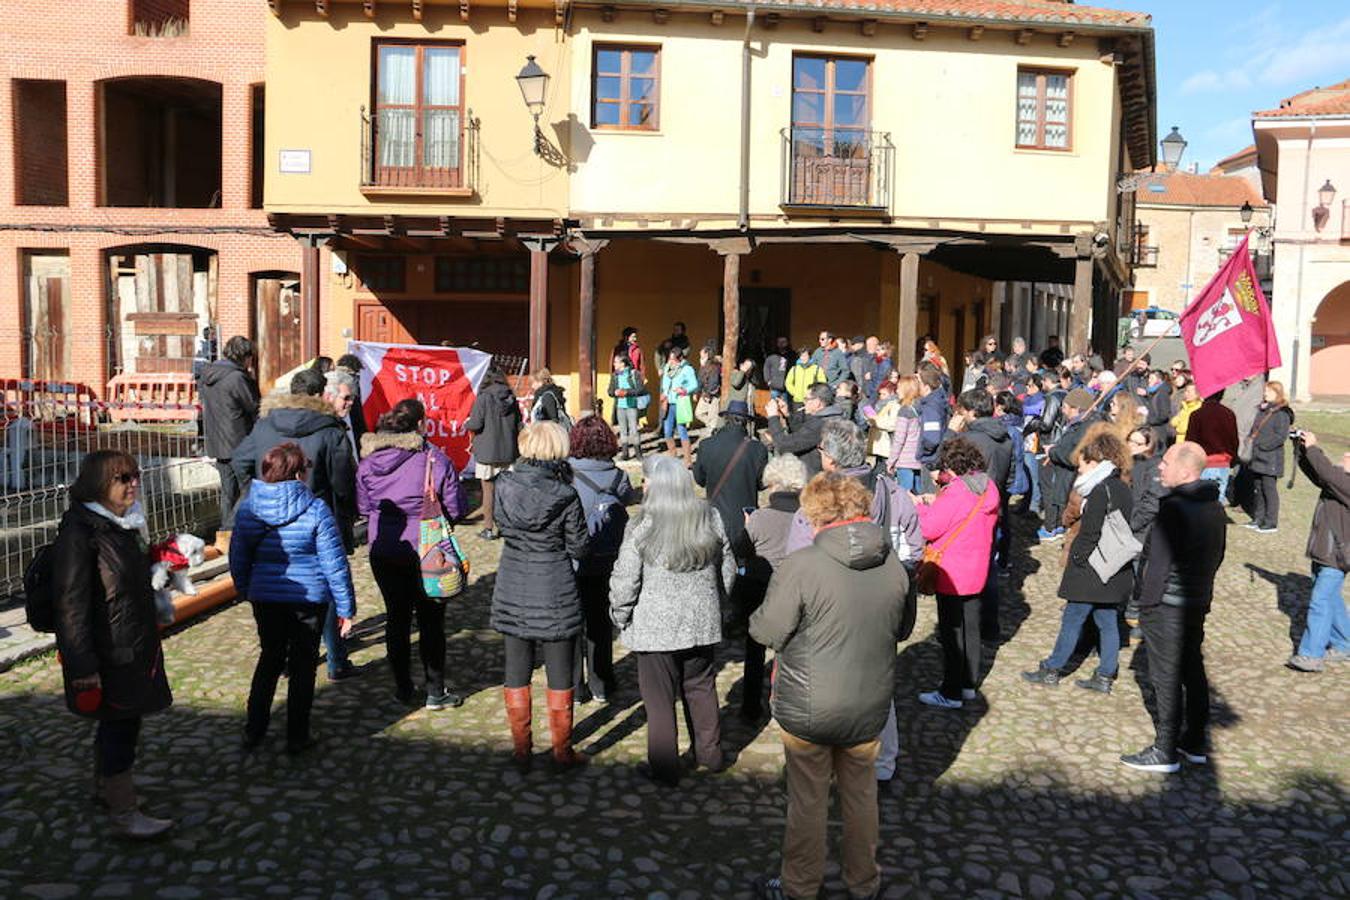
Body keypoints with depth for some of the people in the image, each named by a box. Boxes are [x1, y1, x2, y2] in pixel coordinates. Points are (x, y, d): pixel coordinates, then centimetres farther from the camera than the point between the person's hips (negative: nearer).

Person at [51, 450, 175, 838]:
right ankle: (124, 813, 13)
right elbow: (70, 603, -22)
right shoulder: (79, 532, -20)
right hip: (107, 656, -9)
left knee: (116, 723, 21)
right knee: (120, 726, 1)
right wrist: (82, 666, -22)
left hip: (134, 647, 9)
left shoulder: (122, 523, 8)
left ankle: (104, 787, 40)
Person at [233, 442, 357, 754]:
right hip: (309, 598, -4)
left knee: (269, 658, 23)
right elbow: (334, 563, -13)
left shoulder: (247, 508, -4)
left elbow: (238, 558, 6)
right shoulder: (315, 510, -16)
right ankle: (297, 737, 19)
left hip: (264, 597, 4)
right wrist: (346, 608, -5)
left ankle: (253, 731, 26)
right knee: (302, 664, 11)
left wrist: (244, 590, 24)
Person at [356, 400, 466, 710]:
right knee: (431, 621, 7)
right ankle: (435, 692, 14)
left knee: (396, 617, 16)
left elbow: (363, 506, 8)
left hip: (383, 553, 4)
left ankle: (402, 687, 26)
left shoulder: (368, 460, -1)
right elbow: (454, 509, -10)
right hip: (426, 552, -4)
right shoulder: (434, 458, -14)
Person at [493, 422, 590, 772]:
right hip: (555, 595, -3)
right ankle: (562, 752, 23)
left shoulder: (504, 485, -7)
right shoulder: (565, 496, -17)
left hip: (512, 592, 3)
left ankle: (521, 751, 26)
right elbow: (579, 549, -9)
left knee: (516, 675, 16)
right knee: (559, 677, 11)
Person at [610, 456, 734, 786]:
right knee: (701, 687, 21)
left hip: (656, 627, -5)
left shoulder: (642, 528, -17)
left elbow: (624, 582, -13)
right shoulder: (710, 520, -1)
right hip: (702, 623, 5)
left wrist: (621, 617, 3)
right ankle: (710, 753, 34)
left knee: (660, 697, 9)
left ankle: (664, 768, 19)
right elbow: (727, 569, 10)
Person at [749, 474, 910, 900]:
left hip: (808, 710, -4)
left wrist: (756, 618, 6)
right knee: (861, 797, 22)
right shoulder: (894, 565, -5)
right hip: (869, 708, 4)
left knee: (807, 801, 14)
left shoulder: (800, 565, -21)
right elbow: (900, 629, 8)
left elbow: (768, 631, -15)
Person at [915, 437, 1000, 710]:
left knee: (951, 633, 2)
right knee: (971, 628, 18)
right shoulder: (988, 488, 2)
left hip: (951, 575, -8)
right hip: (976, 572, 8)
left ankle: (951, 693, 11)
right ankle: (969, 684, 31)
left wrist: (922, 506, -3)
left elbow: (928, 529, -23)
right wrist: (936, 503, 7)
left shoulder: (955, 492, -23)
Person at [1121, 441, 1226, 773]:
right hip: (1199, 602, 9)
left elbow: (1159, 562, -21)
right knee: (1193, 670, 17)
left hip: (1168, 606, -9)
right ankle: (1196, 743, 28)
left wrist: (1146, 603, -13)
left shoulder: (1174, 509, -21)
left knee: (1166, 677, 0)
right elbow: (1218, 554, 16)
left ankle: (1166, 751, 8)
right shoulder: (1214, 507, 7)